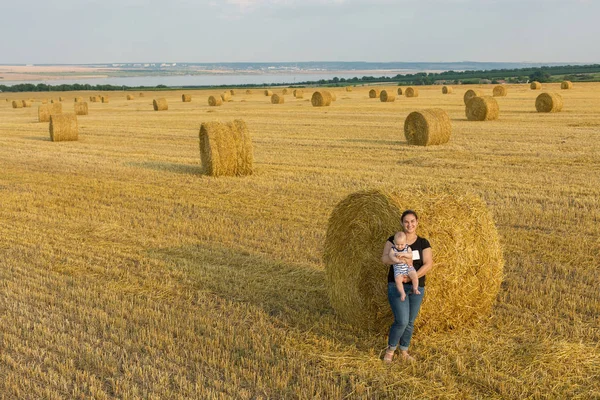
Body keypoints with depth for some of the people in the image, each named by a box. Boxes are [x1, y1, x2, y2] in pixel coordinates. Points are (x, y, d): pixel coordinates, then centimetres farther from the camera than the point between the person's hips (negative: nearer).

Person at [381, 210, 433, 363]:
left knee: (410, 322, 10)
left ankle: (404, 351, 27)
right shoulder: (393, 239, -2)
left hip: (416, 288, 3)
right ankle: (390, 349, 10)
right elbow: (384, 259, -13)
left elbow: (428, 264, -8)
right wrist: (401, 260, -30)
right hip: (396, 286, -3)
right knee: (402, 321, -12)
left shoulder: (423, 243, 2)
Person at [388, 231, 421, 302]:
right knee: (397, 280, -24)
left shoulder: (407, 248, -1)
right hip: (398, 269, -1)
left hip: (409, 267, 1)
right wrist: (400, 261, -34)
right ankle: (403, 293, -11)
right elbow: (391, 256, -20)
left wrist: (402, 254, -30)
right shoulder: (393, 249, -3)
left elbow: (411, 255, -17)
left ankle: (415, 289, -2)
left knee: (415, 276, -22)